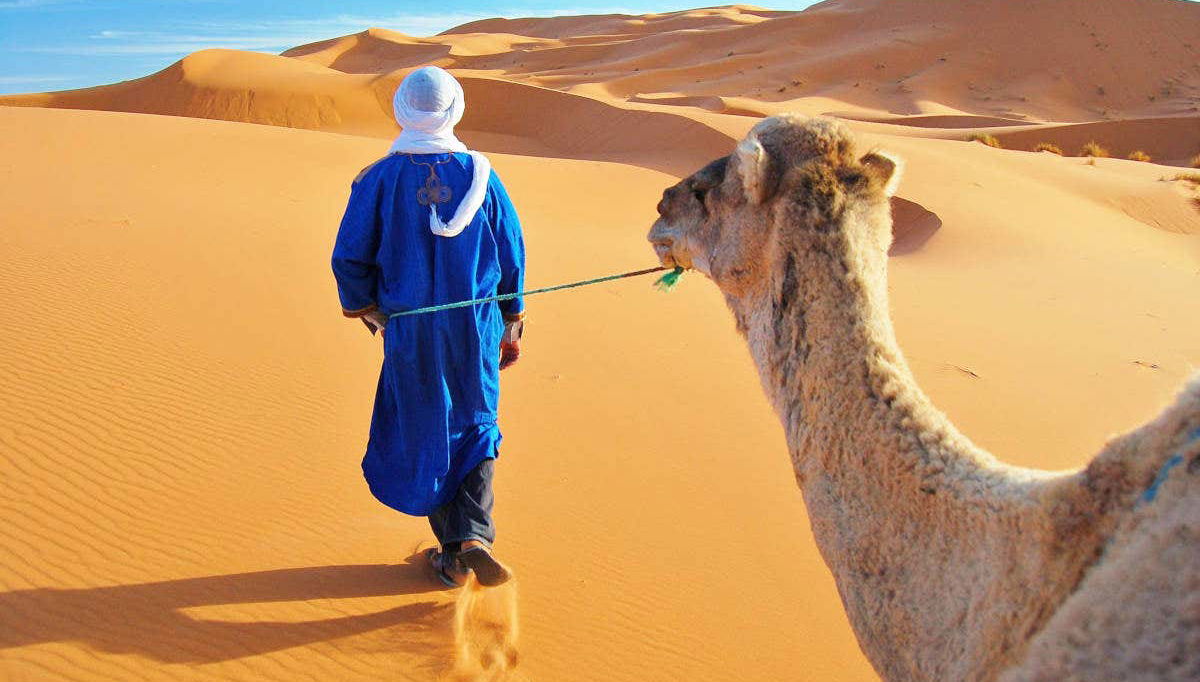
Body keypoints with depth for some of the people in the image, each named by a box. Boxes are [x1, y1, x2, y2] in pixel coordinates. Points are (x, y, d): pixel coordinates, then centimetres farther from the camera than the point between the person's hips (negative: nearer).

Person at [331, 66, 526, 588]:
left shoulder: (378, 179, -7)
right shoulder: (480, 173, -2)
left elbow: (349, 258, -4)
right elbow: (512, 254, 2)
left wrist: (366, 309, 13)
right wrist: (512, 324, 12)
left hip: (410, 329, -1)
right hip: (476, 325, 1)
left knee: (425, 437, 12)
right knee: (476, 428, 16)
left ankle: (452, 556, 21)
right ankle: (473, 532, -3)